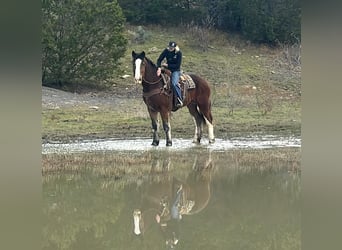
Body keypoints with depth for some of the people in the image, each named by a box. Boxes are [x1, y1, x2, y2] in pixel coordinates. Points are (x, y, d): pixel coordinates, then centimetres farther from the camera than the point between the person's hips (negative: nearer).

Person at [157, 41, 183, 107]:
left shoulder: (178, 53, -14)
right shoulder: (166, 51, -4)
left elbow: (177, 65, -14)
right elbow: (159, 60, -8)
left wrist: (167, 65, -17)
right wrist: (159, 68, -26)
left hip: (176, 71, -5)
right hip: (168, 70, 5)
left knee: (174, 83, -29)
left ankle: (180, 100, -25)